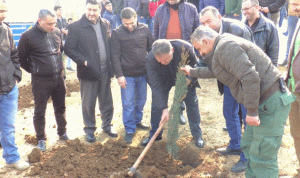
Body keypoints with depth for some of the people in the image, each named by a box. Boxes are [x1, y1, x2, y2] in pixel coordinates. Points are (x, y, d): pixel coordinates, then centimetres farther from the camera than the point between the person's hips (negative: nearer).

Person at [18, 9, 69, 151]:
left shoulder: (57, 32, 1)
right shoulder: (28, 36, -14)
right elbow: (21, 57, -3)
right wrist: (33, 70, 0)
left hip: (59, 77, 5)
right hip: (41, 81, -4)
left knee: (60, 108, 18)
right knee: (39, 112, 7)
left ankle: (62, 133, 36)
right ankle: (41, 139, 23)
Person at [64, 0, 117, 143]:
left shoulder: (105, 24, 5)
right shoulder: (76, 27, -9)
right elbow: (68, 49, -10)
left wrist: (110, 64, 3)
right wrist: (84, 61, -18)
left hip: (105, 71, 4)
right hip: (88, 72, -4)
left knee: (107, 101, 15)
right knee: (88, 103, 9)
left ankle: (107, 125, 34)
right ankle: (89, 129, 25)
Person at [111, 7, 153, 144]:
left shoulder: (144, 29, 0)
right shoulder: (117, 33, -8)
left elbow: (151, 49, 8)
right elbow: (115, 56, -9)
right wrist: (119, 75, -14)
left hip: (143, 73, 4)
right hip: (127, 75, -3)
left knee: (141, 101, 17)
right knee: (128, 104, 1)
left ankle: (137, 121, 37)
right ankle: (129, 130, 13)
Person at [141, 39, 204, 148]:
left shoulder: (186, 48, -37)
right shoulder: (150, 59, -36)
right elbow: (156, 86, -33)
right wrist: (164, 108, -37)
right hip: (163, 79, 0)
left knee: (192, 103, 0)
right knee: (157, 104, 0)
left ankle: (197, 134, 17)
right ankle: (155, 134, 19)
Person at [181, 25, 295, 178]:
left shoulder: (226, 47, -17)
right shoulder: (222, 46, 17)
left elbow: (250, 77, -27)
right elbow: (215, 71, 36)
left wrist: (251, 111, -23)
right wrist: (193, 72, 48)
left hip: (271, 104, -11)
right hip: (265, 101, 11)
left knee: (261, 157, -5)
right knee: (248, 145, 22)